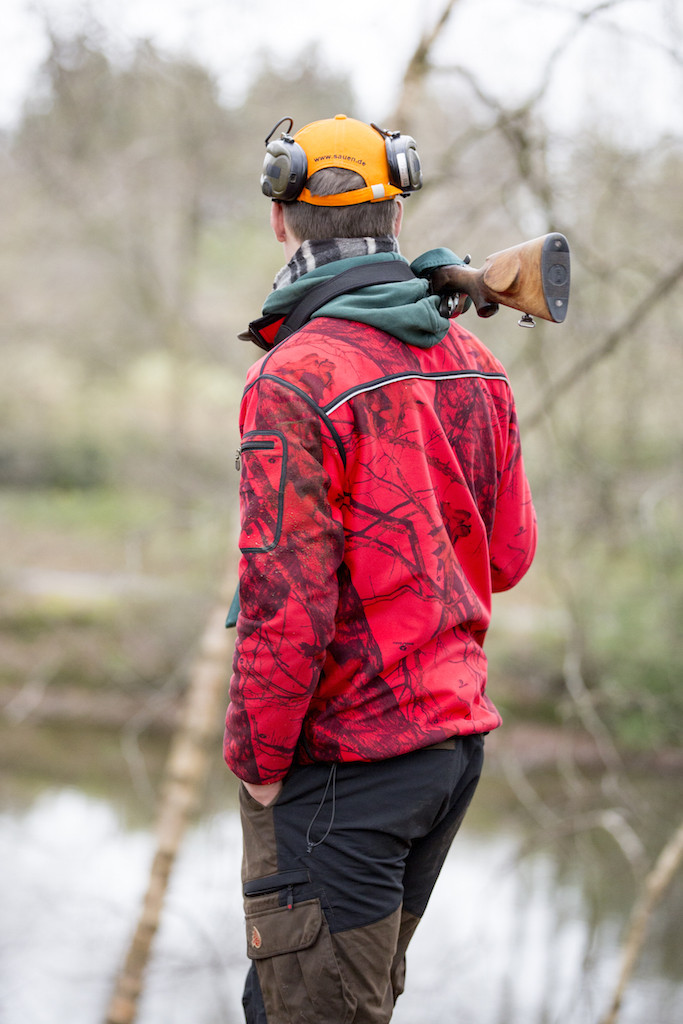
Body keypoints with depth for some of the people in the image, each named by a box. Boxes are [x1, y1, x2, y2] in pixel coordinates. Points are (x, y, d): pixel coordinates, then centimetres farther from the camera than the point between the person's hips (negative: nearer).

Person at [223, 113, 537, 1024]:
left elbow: (288, 605, -21)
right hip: (458, 739, 8)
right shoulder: (472, 362, 5)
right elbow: (510, 555, 12)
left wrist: (256, 759, -10)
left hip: (341, 754, -8)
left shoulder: (296, 380, -18)